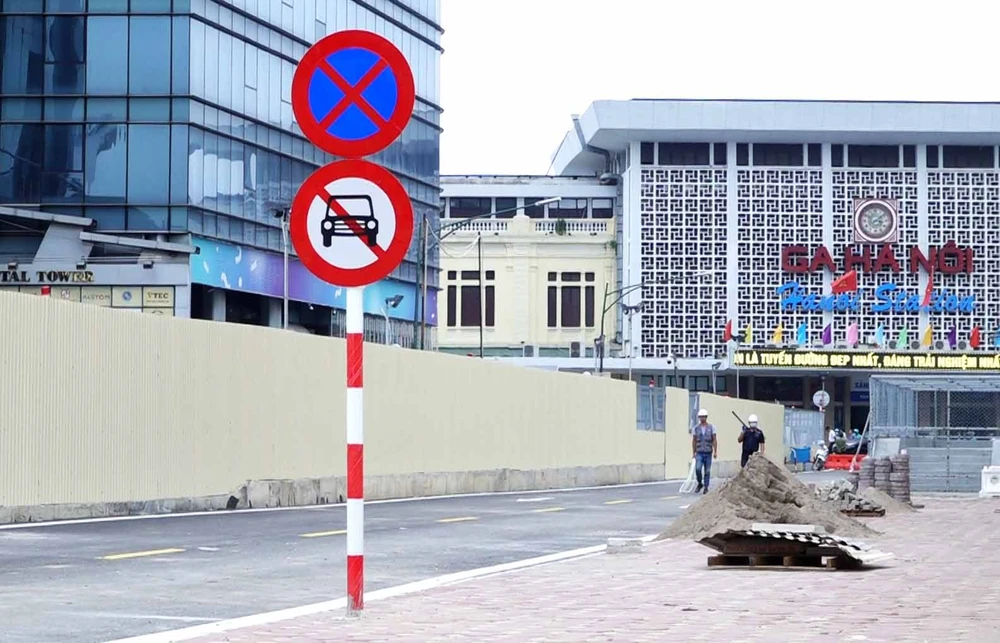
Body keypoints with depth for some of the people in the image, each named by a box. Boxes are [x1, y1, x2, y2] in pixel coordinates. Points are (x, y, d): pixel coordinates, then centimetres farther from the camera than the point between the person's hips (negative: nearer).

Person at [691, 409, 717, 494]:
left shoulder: (711, 428, 2)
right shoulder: (695, 428, 5)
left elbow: (714, 440, 1)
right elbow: (694, 441, 10)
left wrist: (715, 452, -6)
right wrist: (694, 453, 7)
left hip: (708, 453, 0)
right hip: (699, 453, 0)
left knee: (707, 471, 3)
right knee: (698, 468, -16)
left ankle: (706, 487, 12)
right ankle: (700, 484, 5)